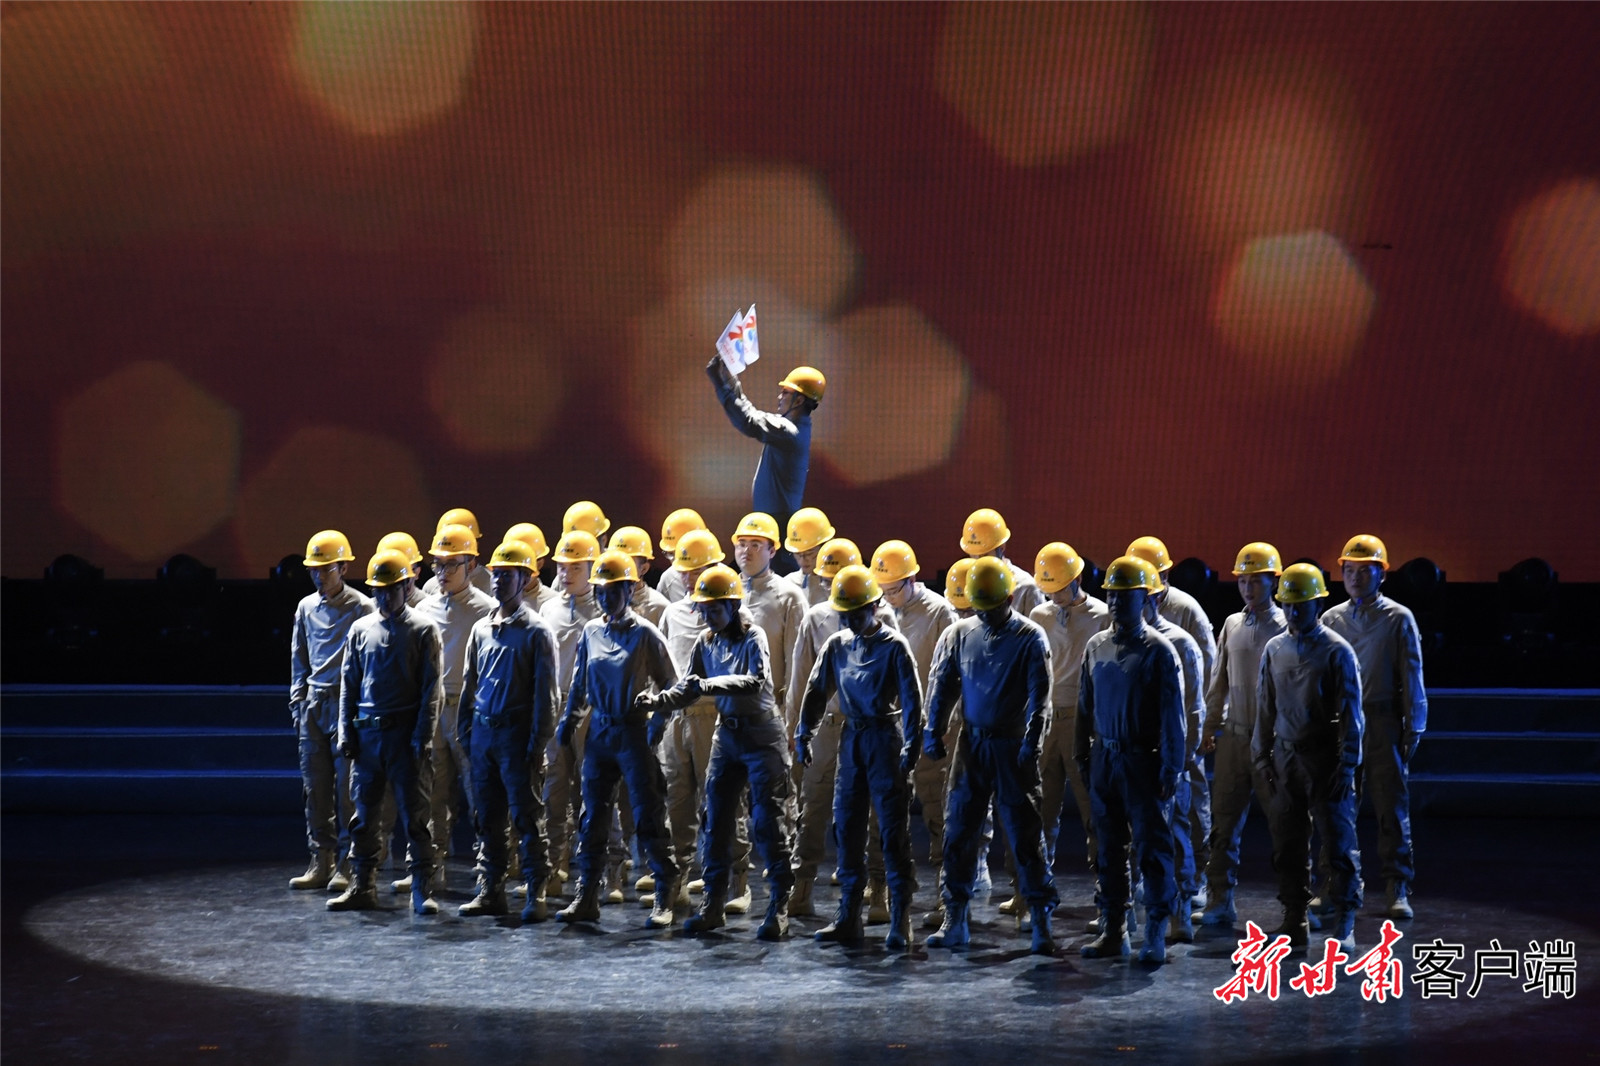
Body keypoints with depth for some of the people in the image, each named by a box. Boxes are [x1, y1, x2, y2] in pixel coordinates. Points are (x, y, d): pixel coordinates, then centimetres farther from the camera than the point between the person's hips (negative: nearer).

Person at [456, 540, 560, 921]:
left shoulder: (536, 632, -4)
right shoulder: (482, 629, 12)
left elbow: (544, 693, -7)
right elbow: (469, 685, 17)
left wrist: (537, 744, -12)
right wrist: (464, 732, 11)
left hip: (517, 735, -6)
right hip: (483, 733, 6)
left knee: (527, 817, -3)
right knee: (487, 817, 9)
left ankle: (537, 894, 2)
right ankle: (491, 890, 16)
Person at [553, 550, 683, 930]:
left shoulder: (645, 633, -6)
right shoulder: (591, 631, 8)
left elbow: (669, 684, -3)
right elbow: (579, 683, 16)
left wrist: (657, 723, -13)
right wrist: (569, 720, 6)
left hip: (634, 734, -5)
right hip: (599, 733, 5)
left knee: (648, 817, -2)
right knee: (592, 817, 7)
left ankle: (665, 900, 6)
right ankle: (586, 897, 14)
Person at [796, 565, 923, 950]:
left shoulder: (894, 646, -6)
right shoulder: (837, 645, 9)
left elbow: (912, 698, -10)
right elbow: (817, 689, 14)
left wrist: (911, 745, -17)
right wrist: (803, 733, 5)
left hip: (885, 739, -5)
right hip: (851, 740, 6)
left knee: (893, 831, -4)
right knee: (846, 827, 7)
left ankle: (900, 922, 0)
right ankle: (848, 918, 15)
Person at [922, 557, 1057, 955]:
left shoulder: (1031, 638, -4)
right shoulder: (961, 633, 7)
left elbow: (1039, 695, -10)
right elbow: (942, 682, 10)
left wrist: (1031, 740, -22)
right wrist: (934, 731, 0)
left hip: (1012, 747, -4)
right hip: (971, 743, 4)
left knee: (1025, 833, -2)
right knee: (958, 831, 6)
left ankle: (1041, 922, 6)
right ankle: (955, 921, 15)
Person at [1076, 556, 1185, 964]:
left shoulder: (1158, 650, -7)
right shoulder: (1096, 646, 8)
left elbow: (1172, 715, -9)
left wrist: (1171, 768, -12)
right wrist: (1083, 754, 11)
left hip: (1143, 762, -5)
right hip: (1104, 759, 5)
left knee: (1151, 848, -2)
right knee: (1109, 848, 10)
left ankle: (1155, 934, 6)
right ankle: (1113, 929, 18)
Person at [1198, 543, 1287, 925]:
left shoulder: (1285, 627, -4)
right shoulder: (1232, 624, 11)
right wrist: (1209, 726, 14)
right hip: (1233, 736, 5)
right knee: (1224, 820, 4)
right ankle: (1221, 900, 10)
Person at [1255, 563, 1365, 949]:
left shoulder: (1337, 651, -5)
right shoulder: (1273, 649, 9)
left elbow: (1350, 714, -6)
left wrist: (1346, 767, -9)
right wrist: (1262, 757, 9)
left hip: (1325, 760, -4)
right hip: (1285, 759, 4)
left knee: (1339, 842, -2)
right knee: (1287, 845, 7)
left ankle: (1344, 924, 6)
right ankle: (1294, 921, 16)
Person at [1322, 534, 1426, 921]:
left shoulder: (1399, 618, 2)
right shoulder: (1331, 619, 10)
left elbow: (1411, 675, 2)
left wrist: (1413, 728, -3)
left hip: (1383, 722, -3)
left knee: (1392, 806, -1)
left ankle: (1399, 890, 5)